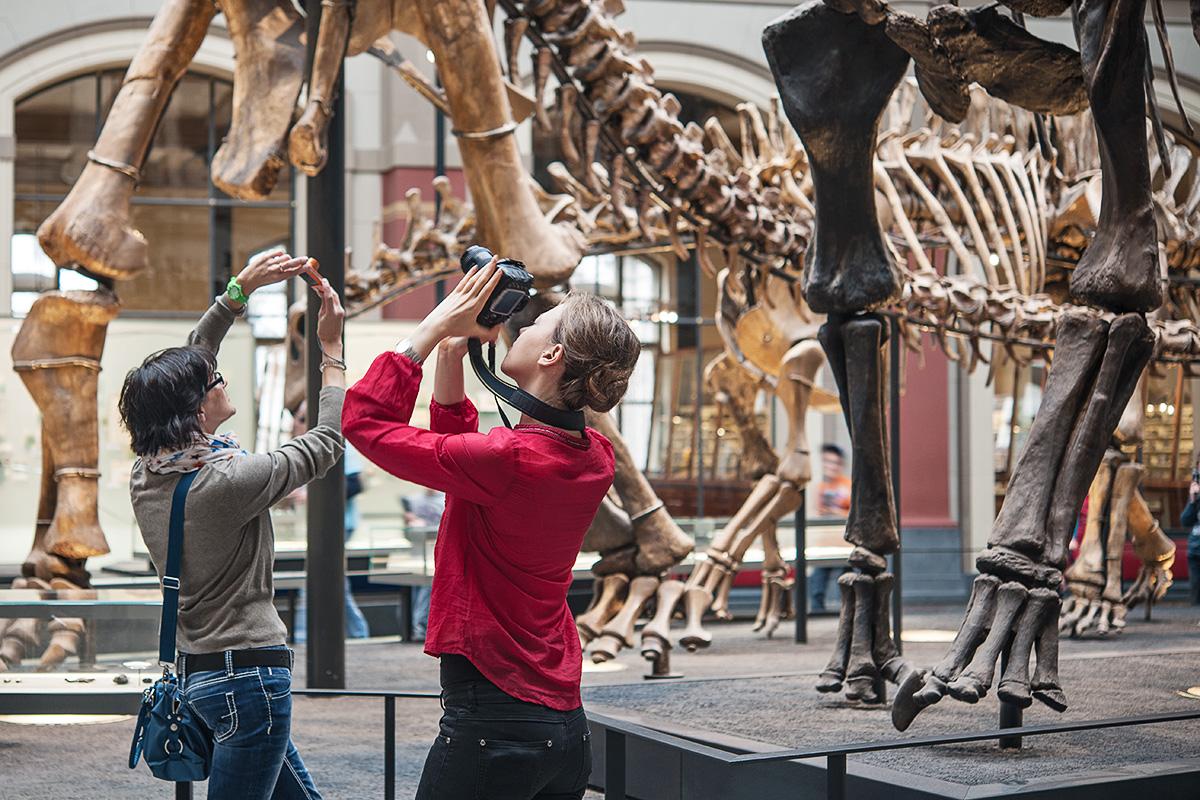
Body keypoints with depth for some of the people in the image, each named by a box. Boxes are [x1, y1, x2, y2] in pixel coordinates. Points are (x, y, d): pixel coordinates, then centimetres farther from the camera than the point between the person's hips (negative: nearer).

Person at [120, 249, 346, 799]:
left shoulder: (147, 476, 3)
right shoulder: (227, 481, -20)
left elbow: (187, 363, 14)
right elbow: (326, 444, -6)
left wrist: (241, 289, 15)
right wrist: (331, 351, 3)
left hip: (195, 671, 9)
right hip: (246, 675, -9)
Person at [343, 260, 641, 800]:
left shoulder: (512, 459, -20)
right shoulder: (593, 460, 5)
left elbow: (365, 420, -10)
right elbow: (458, 449, 20)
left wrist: (435, 326, -6)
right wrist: (451, 357, 12)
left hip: (492, 722, -8)